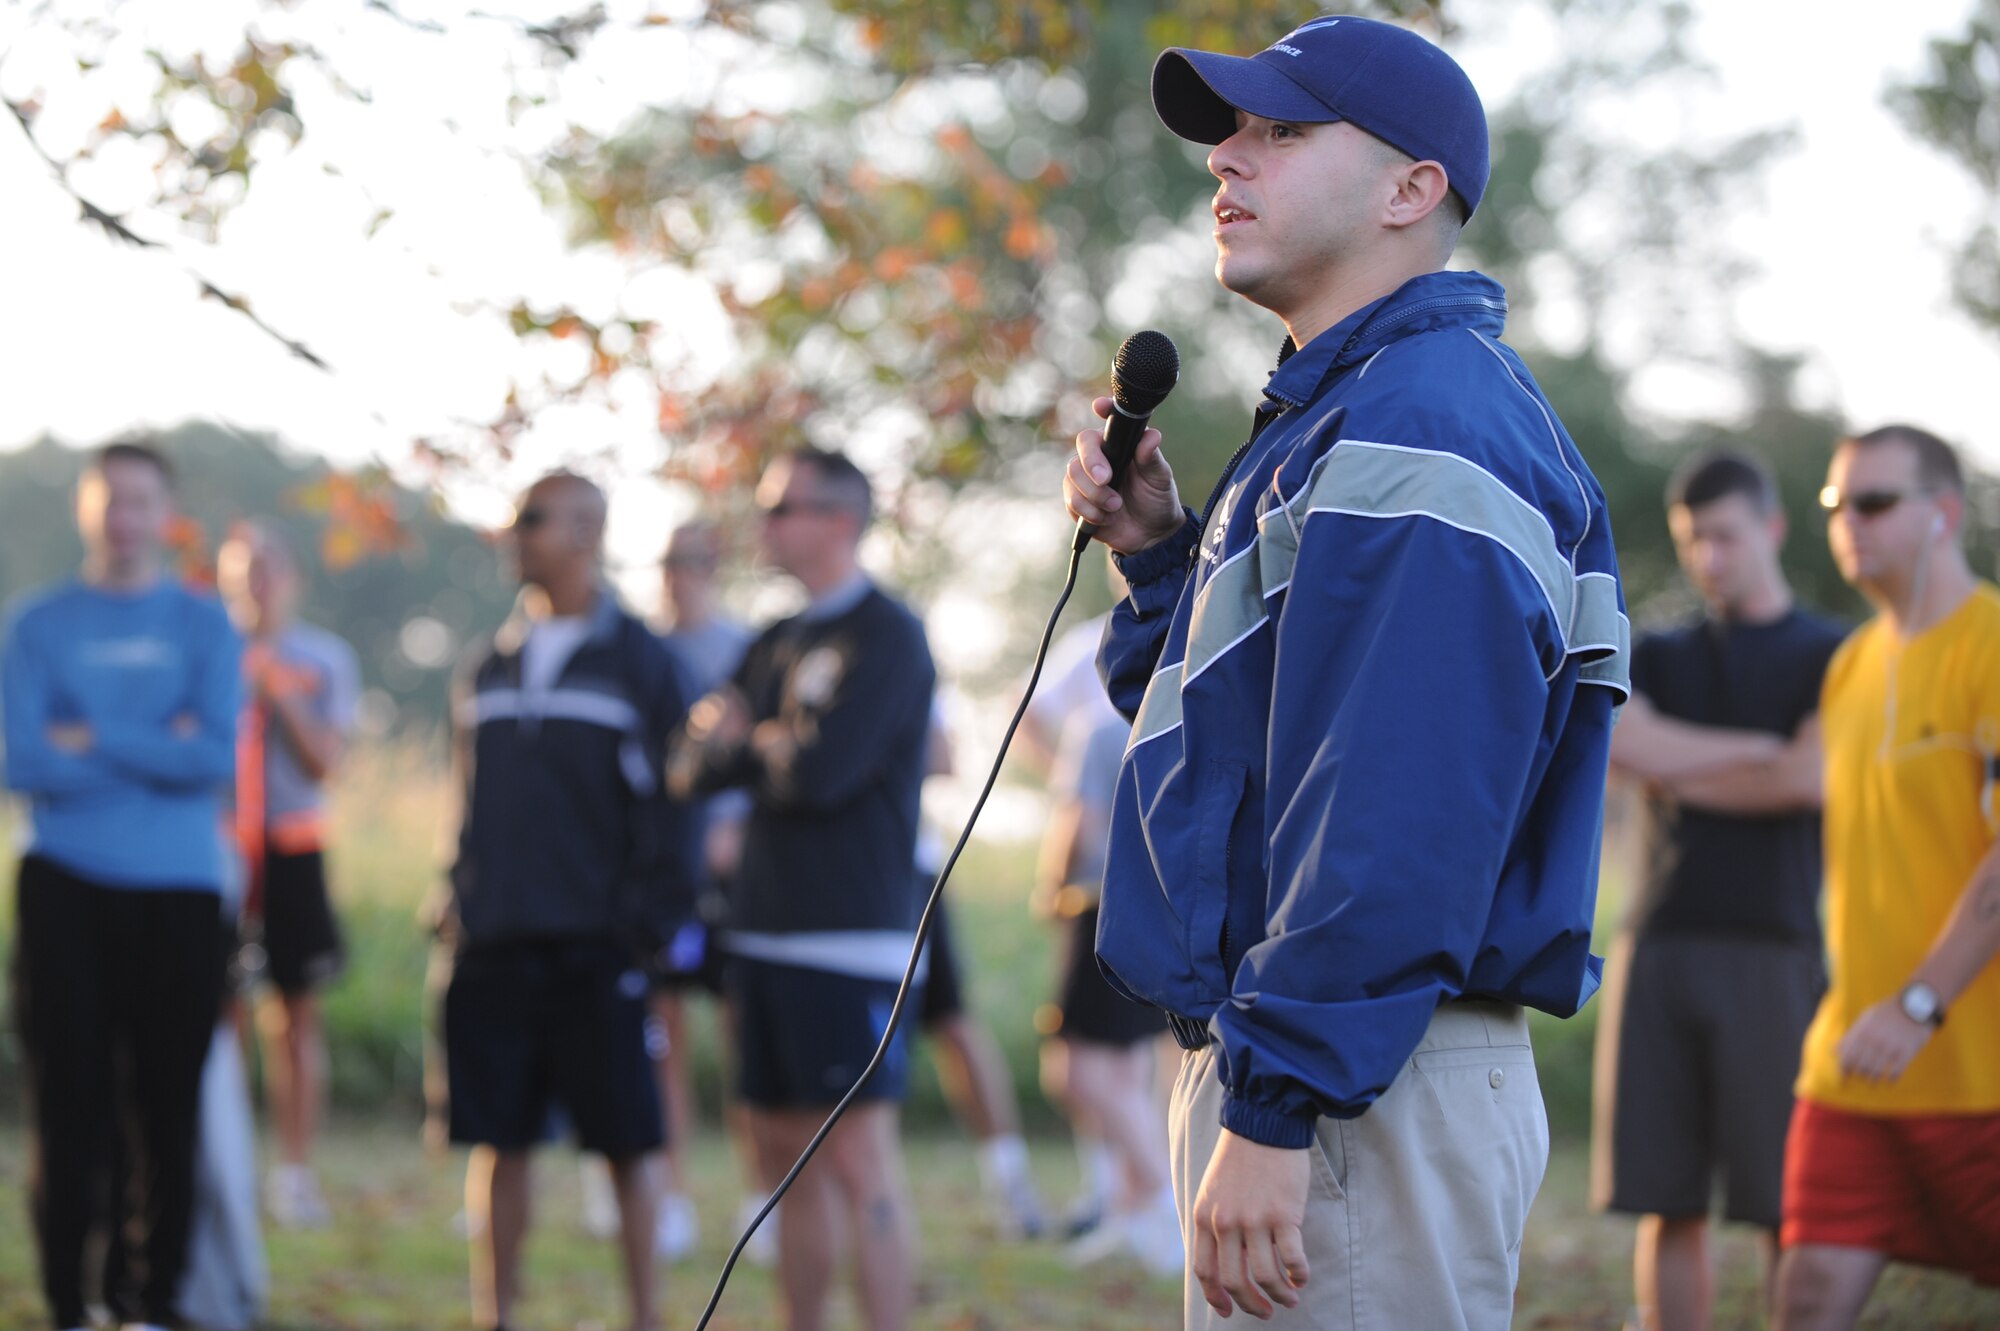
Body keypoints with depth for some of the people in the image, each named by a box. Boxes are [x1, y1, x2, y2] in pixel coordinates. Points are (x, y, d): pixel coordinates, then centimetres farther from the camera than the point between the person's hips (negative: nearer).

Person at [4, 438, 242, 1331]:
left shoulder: (204, 627, 7)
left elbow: (217, 756, -6)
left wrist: (93, 740, -10)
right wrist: (159, 754, -8)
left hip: (178, 892, 1)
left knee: (167, 1105, 1)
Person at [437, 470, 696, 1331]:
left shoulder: (637, 661, 0)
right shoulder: (486, 668, 14)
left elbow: (667, 803, -3)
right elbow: (469, 802, 17)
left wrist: (646, 921, -11)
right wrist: (458, 911, 6)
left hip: (595, 950, -4)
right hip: (493, 950, 4)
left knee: (625, 1145, 0)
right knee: (498, 1141, 4)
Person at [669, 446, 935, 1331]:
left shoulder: (886, 637, -8)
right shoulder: (776, 645, 17)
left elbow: (821, 770, -19)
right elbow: (692, 766, 13)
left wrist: (742, 742, 1)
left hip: (849, 935, -8)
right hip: (765, 928, 8)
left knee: (859, 1157, -11)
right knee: (788, 1154, 10)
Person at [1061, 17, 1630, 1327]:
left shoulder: (1421, 427, -14)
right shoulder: (1331, 416, 20)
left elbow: (1395, 818, -23)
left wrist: (1277, 1108, -26)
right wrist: (1160, 556, 11)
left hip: (1359, 1092, -11)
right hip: (1285, 1068, 11)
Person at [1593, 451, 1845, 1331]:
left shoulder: (1834, 658, 9)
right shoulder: (1658, 658, 18)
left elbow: (1808, 778, -9)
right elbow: (1609, 737, -3)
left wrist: (1674, 769, 2)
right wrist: (1752, 751, -5)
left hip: (1773, 949, -3)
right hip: (1659, 947, 3)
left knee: (1787, 1208, -6)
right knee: (1667, 1207, 1)